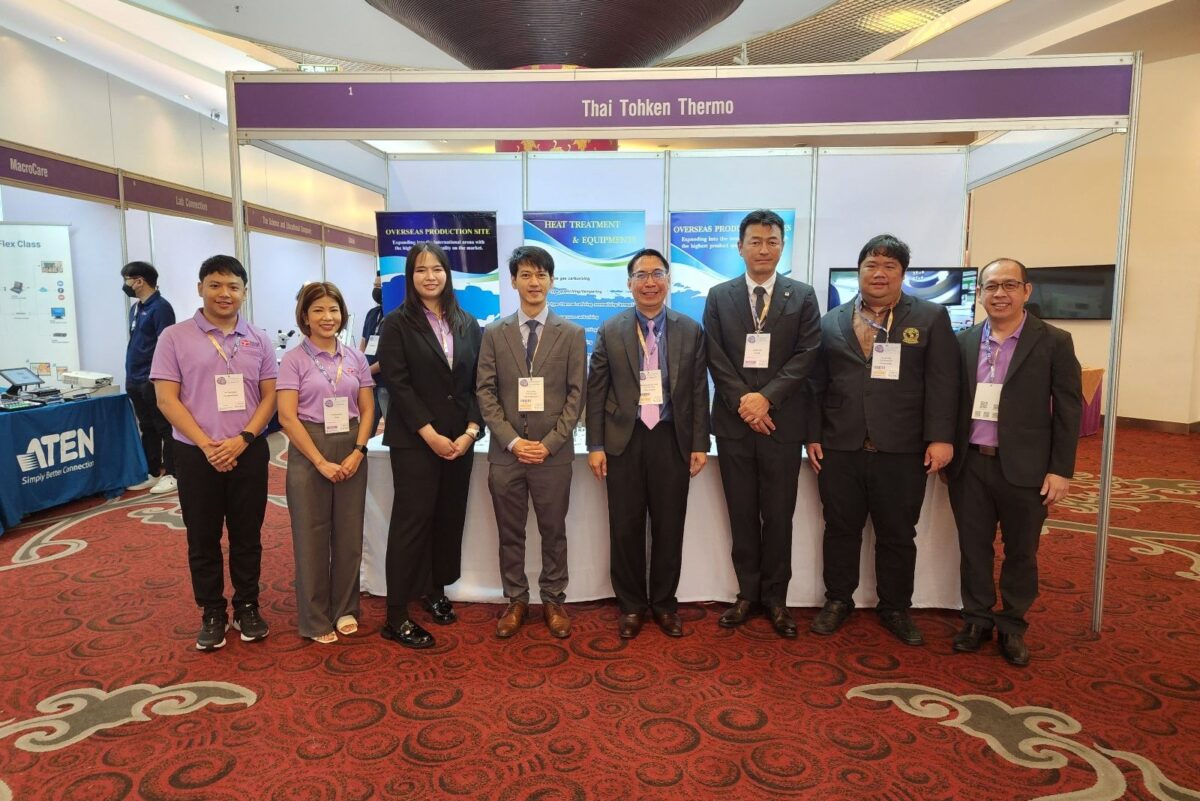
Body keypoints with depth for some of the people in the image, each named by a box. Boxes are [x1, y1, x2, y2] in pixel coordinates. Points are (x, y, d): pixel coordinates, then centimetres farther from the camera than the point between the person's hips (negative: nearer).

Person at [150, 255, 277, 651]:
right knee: (202, 538, 9)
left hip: (249, 452, 1)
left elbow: (269, 396, 3)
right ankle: (212, 614, 23)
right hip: (196, 454, -1)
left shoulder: (258, 340, 4)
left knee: (247, 535, 10)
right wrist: (206, 444, -13)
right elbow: (167, 399, -5)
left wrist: (243, 439, -11)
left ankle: (247, 608, 25)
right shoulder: (175, 337, -1)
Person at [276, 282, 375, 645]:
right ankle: (315, 619, 19)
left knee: (349, 534, 9)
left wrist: (358, 452, -8)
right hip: (309, 451, -3)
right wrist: (321, 461, -14)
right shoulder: (294, 359, -4)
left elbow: (367, 410, 6)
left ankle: (345, 609, 26)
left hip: (351, 453, 3)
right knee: (312, 536, 6)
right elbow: (287, 417, -10)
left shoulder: (355, 358, 6)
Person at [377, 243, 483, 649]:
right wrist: (431, 435, -15)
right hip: (414, 441, -4)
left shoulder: (467, 324, 9)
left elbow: (477, 383, 7)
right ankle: (396, 617, 5)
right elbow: (398, 385, -10)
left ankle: (434, 589, 29)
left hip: (460, 439, 5)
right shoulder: (397, 324, -3)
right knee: (412, 521, -3)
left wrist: (471, 430, -6)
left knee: (450, 519, 10)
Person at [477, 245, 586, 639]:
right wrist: (512, 441, -9)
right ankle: (516, 601, 26)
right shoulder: (494, 333, 5)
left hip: (553, 453, -1)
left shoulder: (572, 334, 2)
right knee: (510, 533, 11)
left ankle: (553, 600, 26)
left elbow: (576, 394, -2)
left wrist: (550, 443, -10)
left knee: (553, 531, 10)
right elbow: (485, 392, 1)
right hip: (506, 452, 1)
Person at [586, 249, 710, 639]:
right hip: (624, 441, 0)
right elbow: (596, 391, 1)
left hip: (672, 441, 0)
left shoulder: (691, 331, 4)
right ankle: (631, 605, 24)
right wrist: (595, 445, -3)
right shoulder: (610, 331, 2)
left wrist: (700, 444, -1)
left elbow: (699, 391, 3)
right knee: (625, 528, 8)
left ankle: (664, 603, 27)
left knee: (669, 527, 9)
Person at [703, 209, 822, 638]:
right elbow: (716, 358, 0)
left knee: (778, 514, 7)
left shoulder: (802, 296, 4)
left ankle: (775, 596, 22)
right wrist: (744, 402, -11)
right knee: (742, 514, 9)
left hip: (782, 422, 0)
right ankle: (747, 593, 23)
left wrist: (766, 397, -14)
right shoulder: (719, 296, 6)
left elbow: (806, 355, -4)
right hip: (733, 422, 1)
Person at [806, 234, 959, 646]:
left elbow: (943, 383, -2)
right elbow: (816, 386, 8)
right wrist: (813, 436, 3)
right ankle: (837, 600, 28)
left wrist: (940, 438, -10)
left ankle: (896, 608, 27)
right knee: (841, 530, 12)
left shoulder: (931, 318, 4)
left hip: (903, 452, -1)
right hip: (840, 449, 2)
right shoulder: (831, 322, 10)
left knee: (897, 535, 10)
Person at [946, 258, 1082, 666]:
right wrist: (946, 451, 3)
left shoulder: (1053, 342, -3)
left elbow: (1068, 409, -4)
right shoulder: (964, 341, 6)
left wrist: (1061, 469, -8)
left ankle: (1012, 626, 27)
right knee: (973, 547, 11)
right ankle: (977, 618, 27)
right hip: (969, 465, 3)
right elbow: (953, 401, 9)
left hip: (1024, 467, -2)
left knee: (1020, 551, 10)